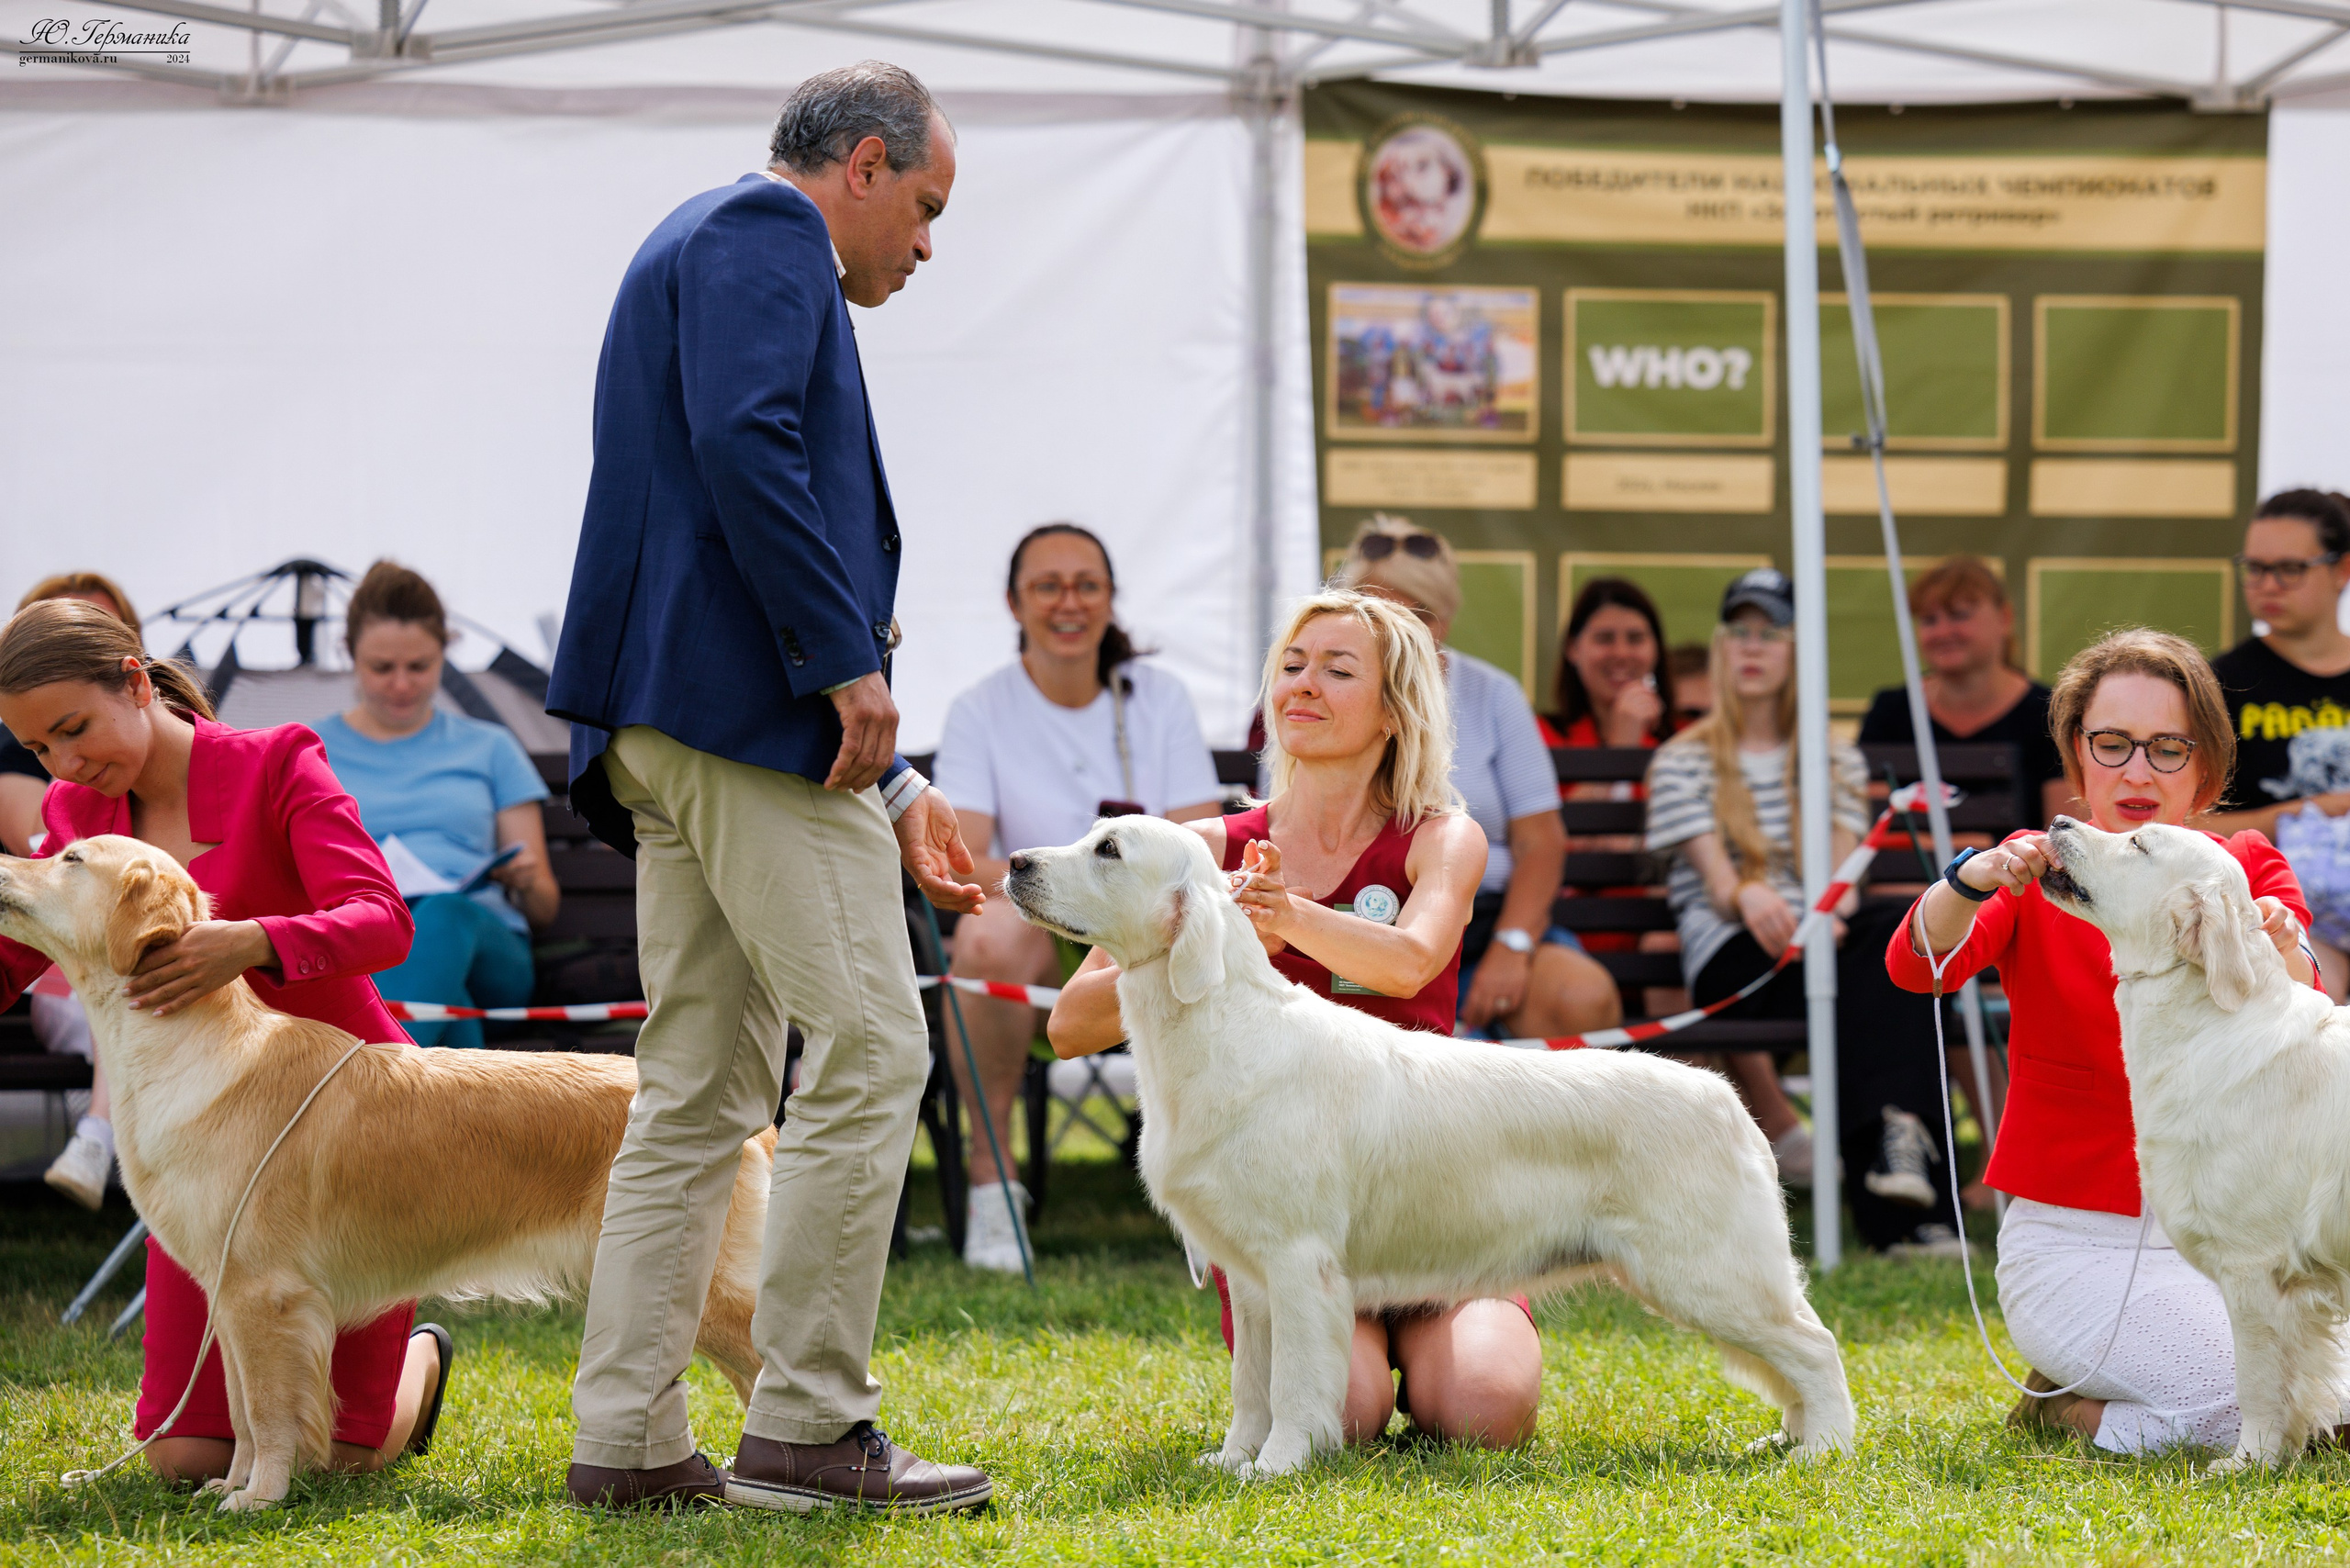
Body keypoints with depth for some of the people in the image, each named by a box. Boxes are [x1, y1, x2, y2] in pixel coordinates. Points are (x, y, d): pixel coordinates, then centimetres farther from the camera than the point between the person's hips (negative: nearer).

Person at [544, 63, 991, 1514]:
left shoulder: (727, 245, 28)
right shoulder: (765, 230, -3)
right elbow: (745, 444, -20)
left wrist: (890, 788, 25)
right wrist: (851, 666, -19)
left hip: (671, 734, 11)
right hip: (753, 704, -11)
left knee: (702, 1093, 9)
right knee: (869, 1053, -9)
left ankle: (629, 1442, 7)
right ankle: (808, 1429, -9)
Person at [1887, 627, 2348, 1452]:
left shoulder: (2247, 869, 4)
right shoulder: (2044, 877, -1)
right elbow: (1916, 965, -22)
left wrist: (2284, 958, -38)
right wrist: (1975, 879, -44)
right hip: (2076, 1248, -4)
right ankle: (2058, 1403, 4)